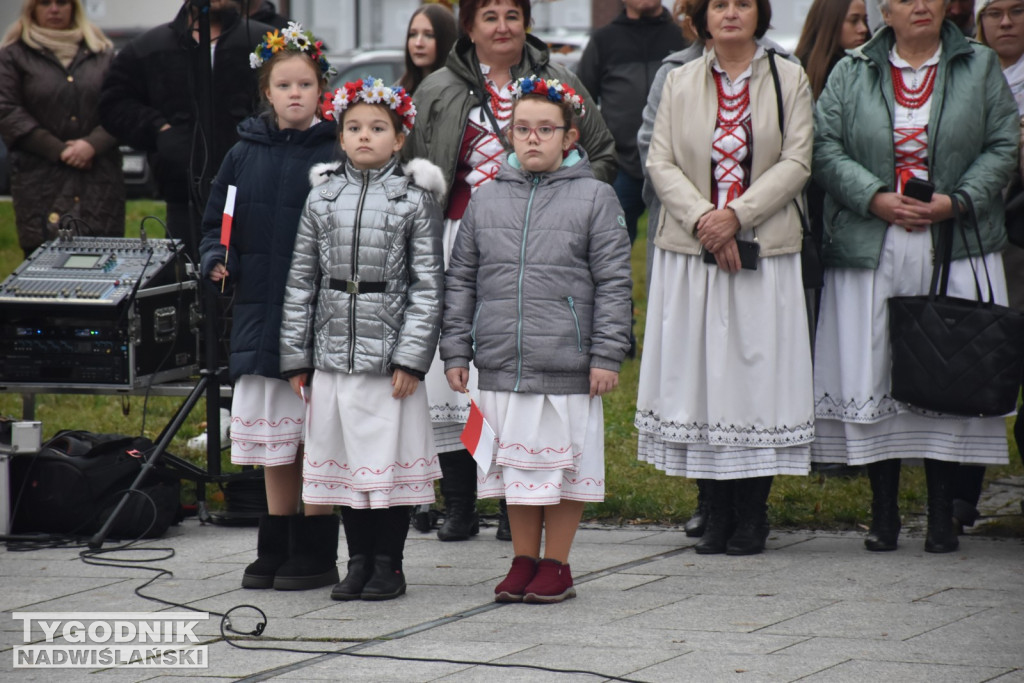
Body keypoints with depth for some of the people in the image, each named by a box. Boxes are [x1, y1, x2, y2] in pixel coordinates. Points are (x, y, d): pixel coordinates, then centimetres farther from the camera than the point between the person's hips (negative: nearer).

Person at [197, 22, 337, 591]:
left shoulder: (335, 155, -3)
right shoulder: (244, 154, 9)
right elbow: (217, 220, 17)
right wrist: (217, 260, -2)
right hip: (259, 310, 4)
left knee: (319, 437, -1)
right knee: (272, 440, 11)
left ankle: (317, 554, 7)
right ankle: (276, 550, 19)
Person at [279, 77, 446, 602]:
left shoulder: (415, 199, 0)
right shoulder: (322, 197, 9)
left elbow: (428, 286, -3)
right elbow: (301, 280, 10)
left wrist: (411, 358, -11)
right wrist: (296, 357, 5)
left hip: (388, 354, -3)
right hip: (332, 353, 3)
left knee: (390, 460, -1)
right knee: (344, 460, 7)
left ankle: (388, 565, 10)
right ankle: (358, 562, 17)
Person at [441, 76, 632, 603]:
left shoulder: (594, 198, -1)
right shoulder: (486, 200, 8)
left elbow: (613, 282, -2)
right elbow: (460, 280, 13)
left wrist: (607, 355, -7)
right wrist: (456, 352, 8)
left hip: (567, 365, -3)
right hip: (501, 363, 3)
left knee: (563, 461, 4)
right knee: (514, 461, 10)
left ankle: (555, 564, 16)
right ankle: (523, 561, 21)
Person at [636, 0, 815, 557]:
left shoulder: (789, 79, 5)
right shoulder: (680, 82, 10)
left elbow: (795, 163, -3)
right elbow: (661, 162, 3)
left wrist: (737, 215, -14)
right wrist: (703, 219, -12)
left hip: (764, 253, -1)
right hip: (690, 252, 2)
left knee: (759, 370, -3)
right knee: (699, 372, 0)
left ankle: (752, 514, 4)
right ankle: (718, 511, 8)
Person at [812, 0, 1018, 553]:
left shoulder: (980, 67, 9)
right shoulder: (850, 74, 9)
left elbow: (1003, 145, 4)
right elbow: (825, 146, 1)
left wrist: (959, 200, -10)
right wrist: (875, 198, -13)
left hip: (954, 248, 0)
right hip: (871, 253, 0)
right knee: (874, 374, -1)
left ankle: (942, 513, 6)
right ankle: (883, 512, 8)